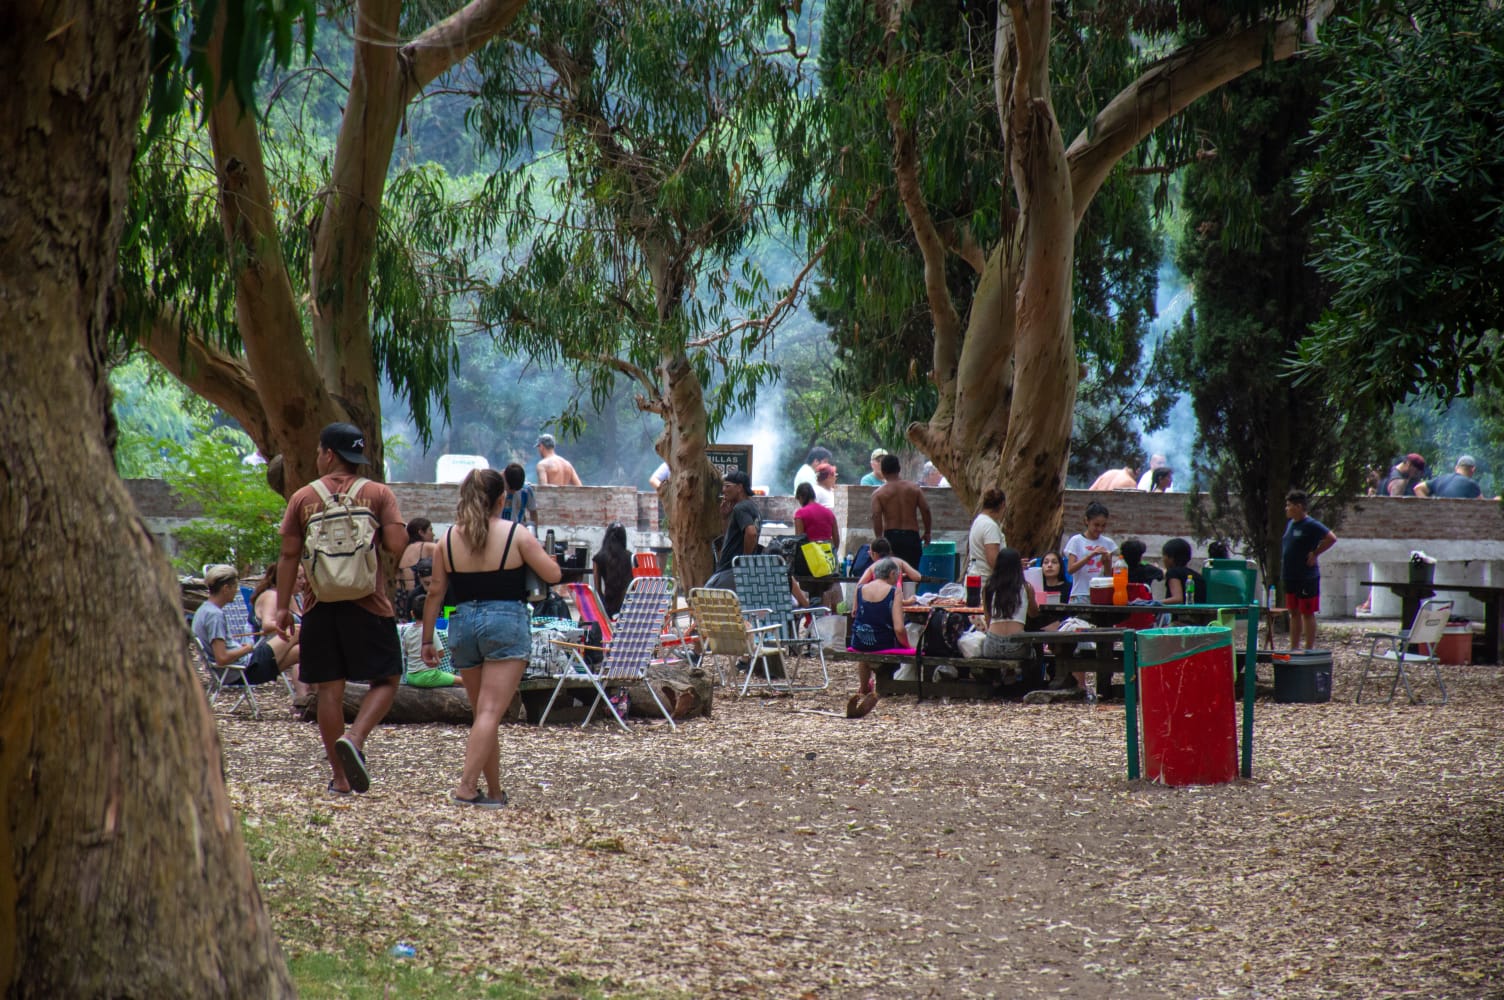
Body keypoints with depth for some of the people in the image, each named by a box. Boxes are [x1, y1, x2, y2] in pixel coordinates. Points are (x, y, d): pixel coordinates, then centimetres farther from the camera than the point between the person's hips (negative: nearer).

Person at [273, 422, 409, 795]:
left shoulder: (303, 498, 4)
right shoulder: (378, 494, 0)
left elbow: (289, 555, 2)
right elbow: (397, 545, -10)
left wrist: (283, 607, 8)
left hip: (319, 607, 2)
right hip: (368, 606, -2)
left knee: (329, 689, 7)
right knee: (386, 680, 7)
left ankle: (340, 777, 7)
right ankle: (355, 738, -18)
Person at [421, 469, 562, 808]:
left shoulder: (448, 539, 5)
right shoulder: (516, 535, -4)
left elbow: (436, 592, 7)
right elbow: (553, 575, -1)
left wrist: (427, 640, 13)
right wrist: (540, 554, 20)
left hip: (462, 623, 4)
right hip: (506, 621, -4)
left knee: (483, 712, 14)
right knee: (490, 712, -9)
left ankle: (495, 791, 17)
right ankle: (467, 786, -19)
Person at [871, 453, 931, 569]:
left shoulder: (878, 493, 1)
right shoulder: (914, 488, 6)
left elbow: (876, 516, -11)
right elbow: (925, 510, 0)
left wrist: (879, 538, -9)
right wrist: (927, 533, 9)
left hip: (891, 535, -1)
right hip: (911, 536, 1)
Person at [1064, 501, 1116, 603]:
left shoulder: (1108, 543, 9)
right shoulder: (1076, 541, 1)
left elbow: (1108, 574, 9)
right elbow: (1070, 569, -11)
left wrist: (1106, 562, -12)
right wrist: (1092, 554, -19)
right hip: (1080, 595, -3)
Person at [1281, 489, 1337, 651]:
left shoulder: (1311, 525, -14)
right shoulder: (1290, 523, 11)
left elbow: (1331, 539, -19)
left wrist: (1315, 553, -15)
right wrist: (1283, 569, 11)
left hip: (1307, 577, -8)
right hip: (1290, 576, 8)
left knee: (1307, 614, -1)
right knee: (1294, 613, 13)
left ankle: (1310, 649, 4)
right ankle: (1294, 648, 20)